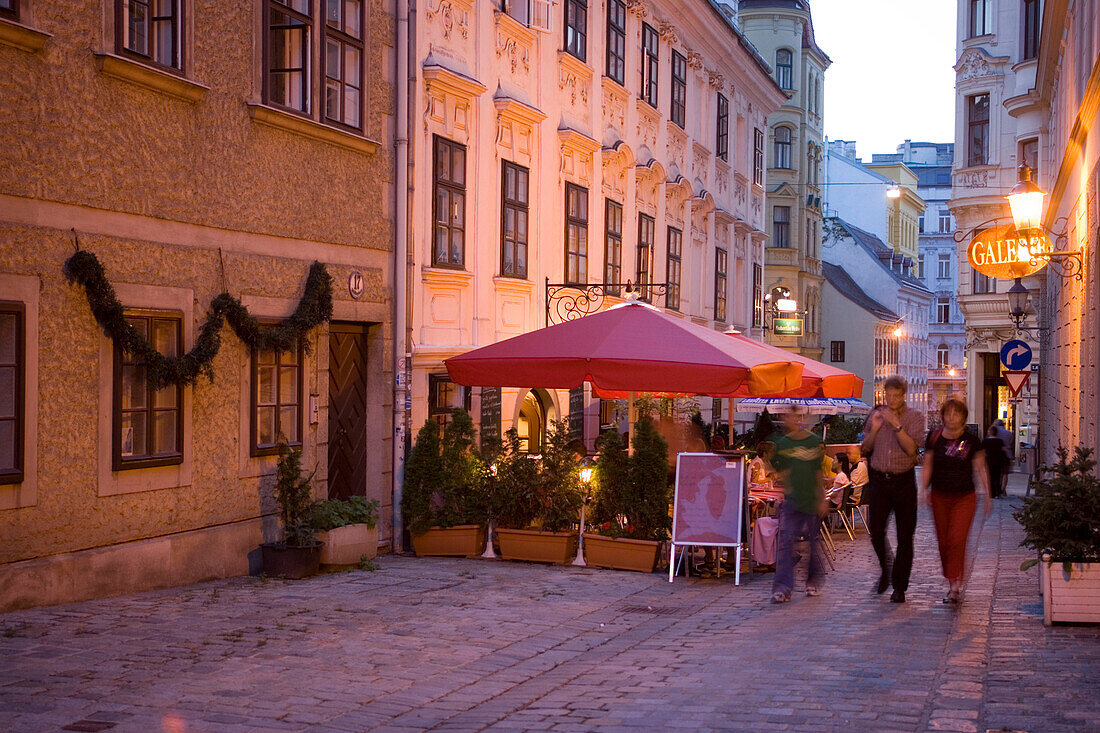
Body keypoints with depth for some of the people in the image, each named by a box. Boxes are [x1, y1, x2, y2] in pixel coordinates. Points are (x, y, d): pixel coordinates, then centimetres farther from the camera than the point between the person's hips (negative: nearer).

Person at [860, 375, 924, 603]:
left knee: (905, 536, -1)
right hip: (879, 480, 2)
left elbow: (911, 449, -14)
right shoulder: (876, 415, 8)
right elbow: (865, 448, 9)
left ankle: (899, 586, 7)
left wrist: (897, 426, -22)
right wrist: (874, 429, -8)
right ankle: (885, 569, 23)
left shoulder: (914, 417, -1)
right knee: (876, 531, -5)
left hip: (904, 481, -2)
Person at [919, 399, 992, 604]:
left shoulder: (972, 440, -2)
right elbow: (927, 465, 9)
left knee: (957, 540, -14)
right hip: (940, 497, 2)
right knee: (943, 542, 6)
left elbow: (980, 468, 6)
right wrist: (924, 489, -3)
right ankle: (953, 584, 22)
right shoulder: (934, 438, 1)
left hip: (965, 497, -2)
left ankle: (955, 587, -14)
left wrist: (987, 496, 5)